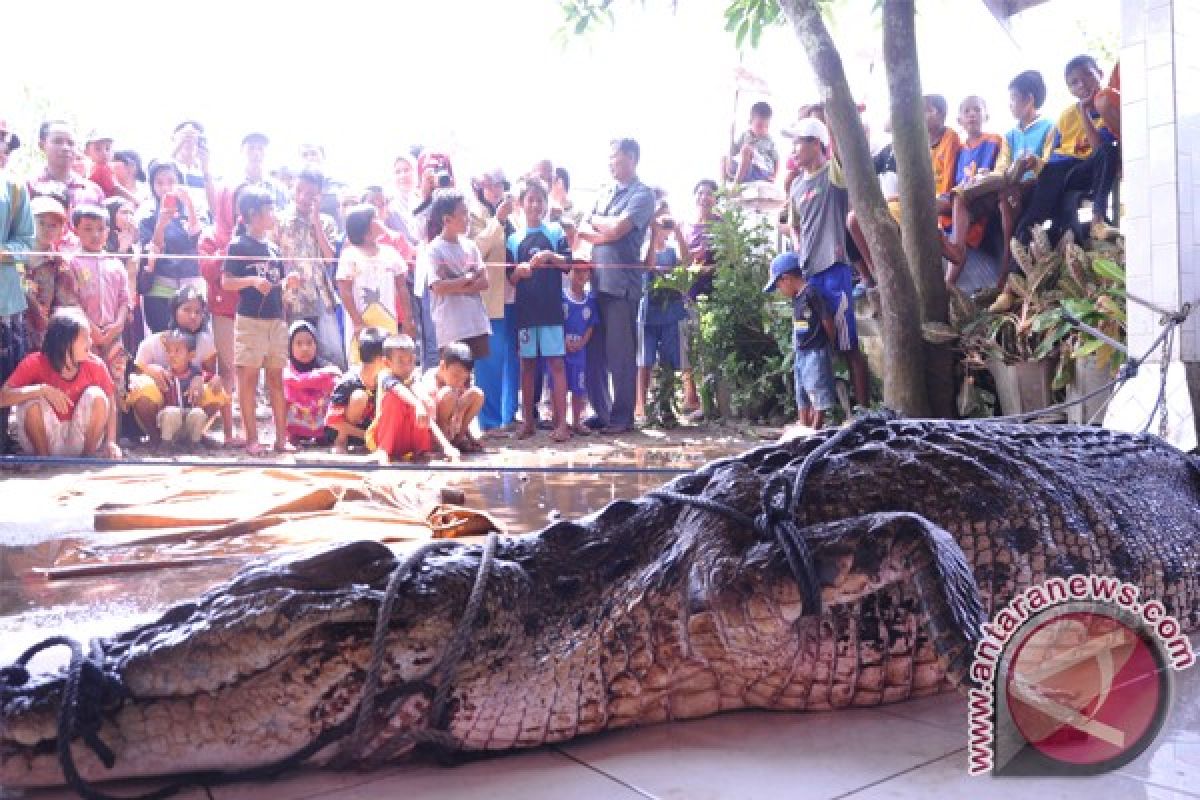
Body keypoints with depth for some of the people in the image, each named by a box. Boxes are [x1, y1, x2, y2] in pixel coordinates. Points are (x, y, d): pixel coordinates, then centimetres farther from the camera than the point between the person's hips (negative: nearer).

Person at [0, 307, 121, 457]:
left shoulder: (95, 365, -13)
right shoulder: (35, 363, -17)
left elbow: (110, 404, -3)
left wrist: (111, 442, -17)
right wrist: (42, 390, -38)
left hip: (80, 442, 1)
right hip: (43, 439, -1)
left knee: (97, 396, -22)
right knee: (33, 400, -27)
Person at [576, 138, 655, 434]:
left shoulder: (642, 195, -3)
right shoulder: (604, 194, 19)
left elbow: (617, 228, -14)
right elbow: (583, 230, 12)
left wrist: (595, 221, 5)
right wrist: (606, 233, -7)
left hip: (622, 284, -7)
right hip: (597, 281, 7)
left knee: (621, 355, -2)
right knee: (594, 352, 8)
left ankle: (622, 417, 6)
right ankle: (601, 412, 18)